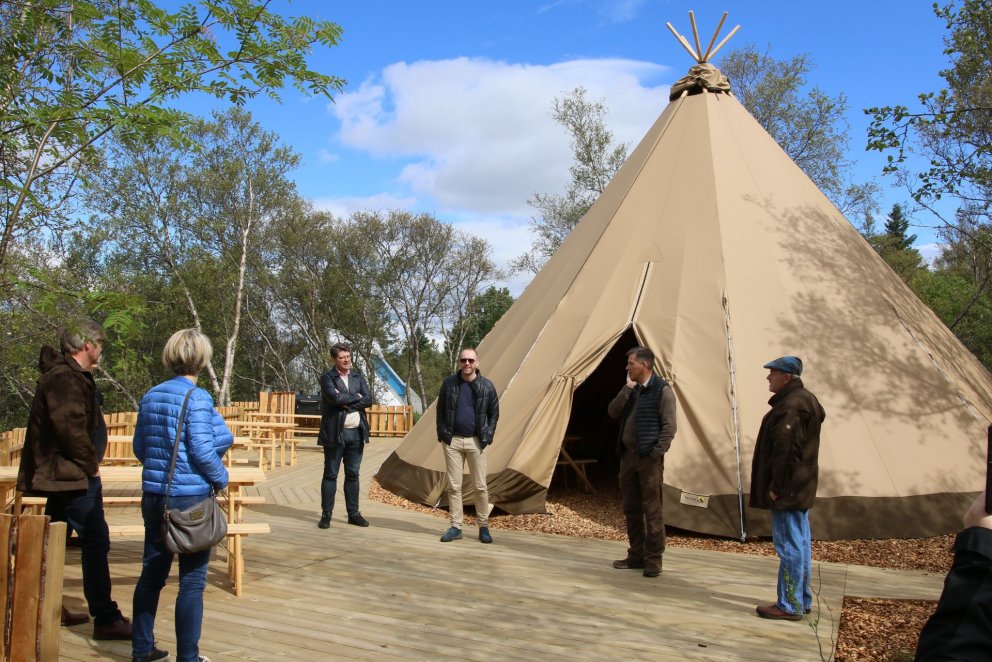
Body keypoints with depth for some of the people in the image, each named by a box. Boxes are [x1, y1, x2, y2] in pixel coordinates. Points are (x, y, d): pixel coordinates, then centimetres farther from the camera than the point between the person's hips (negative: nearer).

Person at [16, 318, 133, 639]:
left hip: (62, 475, 11)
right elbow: (70, 428, -27)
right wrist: (90, 465, -16)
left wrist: (88, 463, 13)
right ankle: (106, 619, -5)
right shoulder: (65, 379, -18)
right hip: (74, 477, -11)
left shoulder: (69, 375, 16)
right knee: (95, 542, -9)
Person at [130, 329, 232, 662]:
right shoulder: (197, 397, -15)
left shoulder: (151, 396, 7)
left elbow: (139, 447, 13)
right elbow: (202, 450, -19)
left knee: (152, 573, 17)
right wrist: (221, 478, -3)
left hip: (153, 494, 7)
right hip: (190, 497, -7)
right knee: (192, 580, 3)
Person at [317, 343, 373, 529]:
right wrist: (356, 397, -7)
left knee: (353, 475, 10)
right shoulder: (327, 378, -3)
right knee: (330, 474, 2)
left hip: (356, 432, 4)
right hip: (335, 432, -4)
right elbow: (335, 397, -20)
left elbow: (368, 400, -1)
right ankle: (326, 514, 9)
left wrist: (346, 404, -12)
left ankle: (353, 513, 17)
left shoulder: (358, 377, 11)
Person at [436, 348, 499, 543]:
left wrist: (488, 436, -1)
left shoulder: (486, 386, -1)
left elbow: (494, 413, 7)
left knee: (480, 486, 2)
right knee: (454, 485, 3)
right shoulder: (449, 383, 1)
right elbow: (440, 410, 9)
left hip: (476, 442, -1)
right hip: (453, 441, 1)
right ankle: (455, 527, 11)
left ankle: (483, 527, 15)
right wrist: (442, 433, 1)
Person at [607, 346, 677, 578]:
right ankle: (636, 555, 22)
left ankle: (653, 560, 4)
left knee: (652, 510, -3)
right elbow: (613, 412, 4)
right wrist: (627, 388, -4)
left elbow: (669, 426, -12)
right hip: (628, 455, 8)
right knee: (631, 509, 12)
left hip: (649, 458, -8)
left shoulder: (662, 390, -8)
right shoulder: (632, 390, 14)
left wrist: (657, 453, -17)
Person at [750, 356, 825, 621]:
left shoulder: (791, 406, -20)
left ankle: (789, 605, 2)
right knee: (800, 544, 17)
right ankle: (802, 600, 27)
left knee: (789, 546, -4)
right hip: (800, 488, 11)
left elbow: (786, 450, -26)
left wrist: (776, 487, -19)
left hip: (787, 490, -11)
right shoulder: (806, 400, 15)